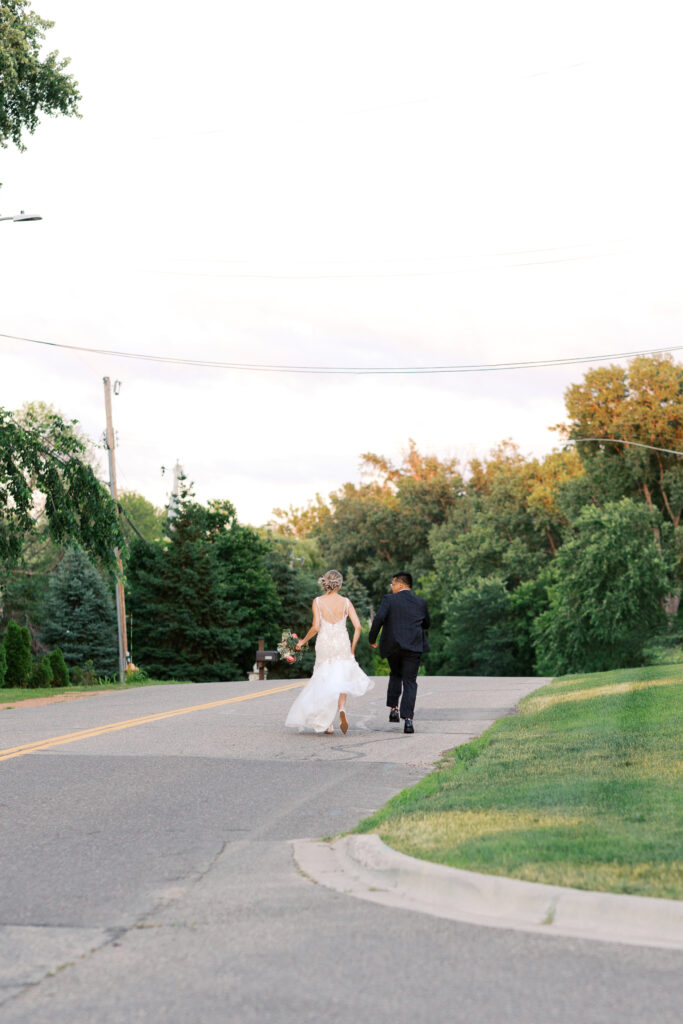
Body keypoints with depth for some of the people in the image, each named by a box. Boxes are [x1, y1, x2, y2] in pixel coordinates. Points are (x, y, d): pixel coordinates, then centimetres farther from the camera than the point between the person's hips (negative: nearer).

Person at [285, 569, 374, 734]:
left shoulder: (318, 601, -5)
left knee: (324, 683, 12)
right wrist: (352, 648, 8)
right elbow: (357, 626, -4)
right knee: (341, 681, 8)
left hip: (324, 645, 0)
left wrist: (303, 641, 3)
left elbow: (315, 627, -12)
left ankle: (326, 723, 11)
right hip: (342, 645, 0)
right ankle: (341, 708, -24)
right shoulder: (346, 602, -1)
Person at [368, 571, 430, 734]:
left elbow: (379, 618, -15)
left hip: (393, 646, -1)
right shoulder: (421, 602, 8)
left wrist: (372, 639, -5)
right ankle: (407, 718, -11)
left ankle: (393, 708, 13)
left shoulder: (389, 599, -3)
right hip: (414, 647, 1)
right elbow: (426, 625, 18)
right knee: (410, 681, 2)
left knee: (395, 675, 24)